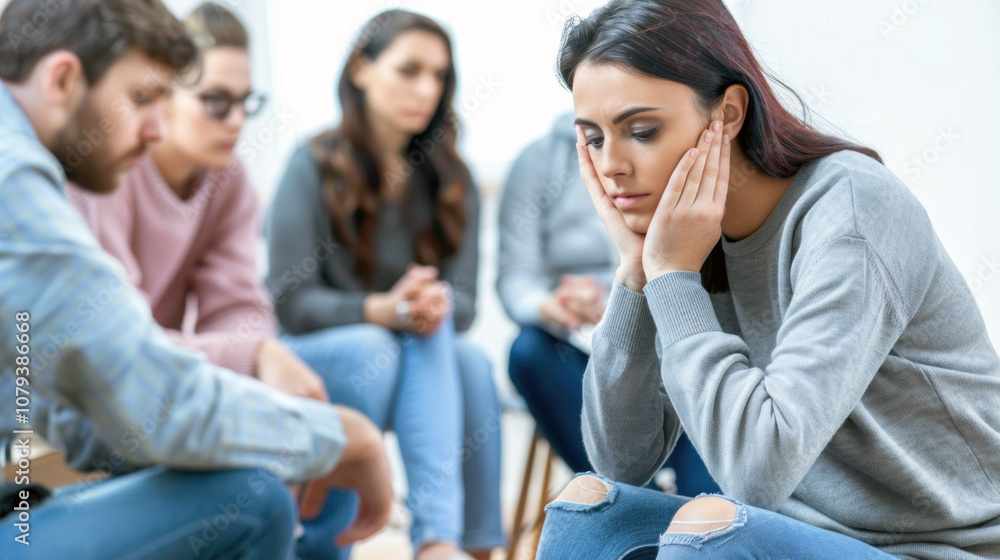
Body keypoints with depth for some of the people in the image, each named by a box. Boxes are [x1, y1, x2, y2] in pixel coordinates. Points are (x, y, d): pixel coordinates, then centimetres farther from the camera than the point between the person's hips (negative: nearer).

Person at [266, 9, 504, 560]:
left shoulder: (450, 179, 4)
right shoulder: (314, 166, -8)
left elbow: (464, 302, -3)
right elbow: (289, 302, -14)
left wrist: (436, 305, -29)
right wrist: (383, 310, -30)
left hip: (423, 366, 3)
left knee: (471, 359, -29)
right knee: (371, 346, -35)